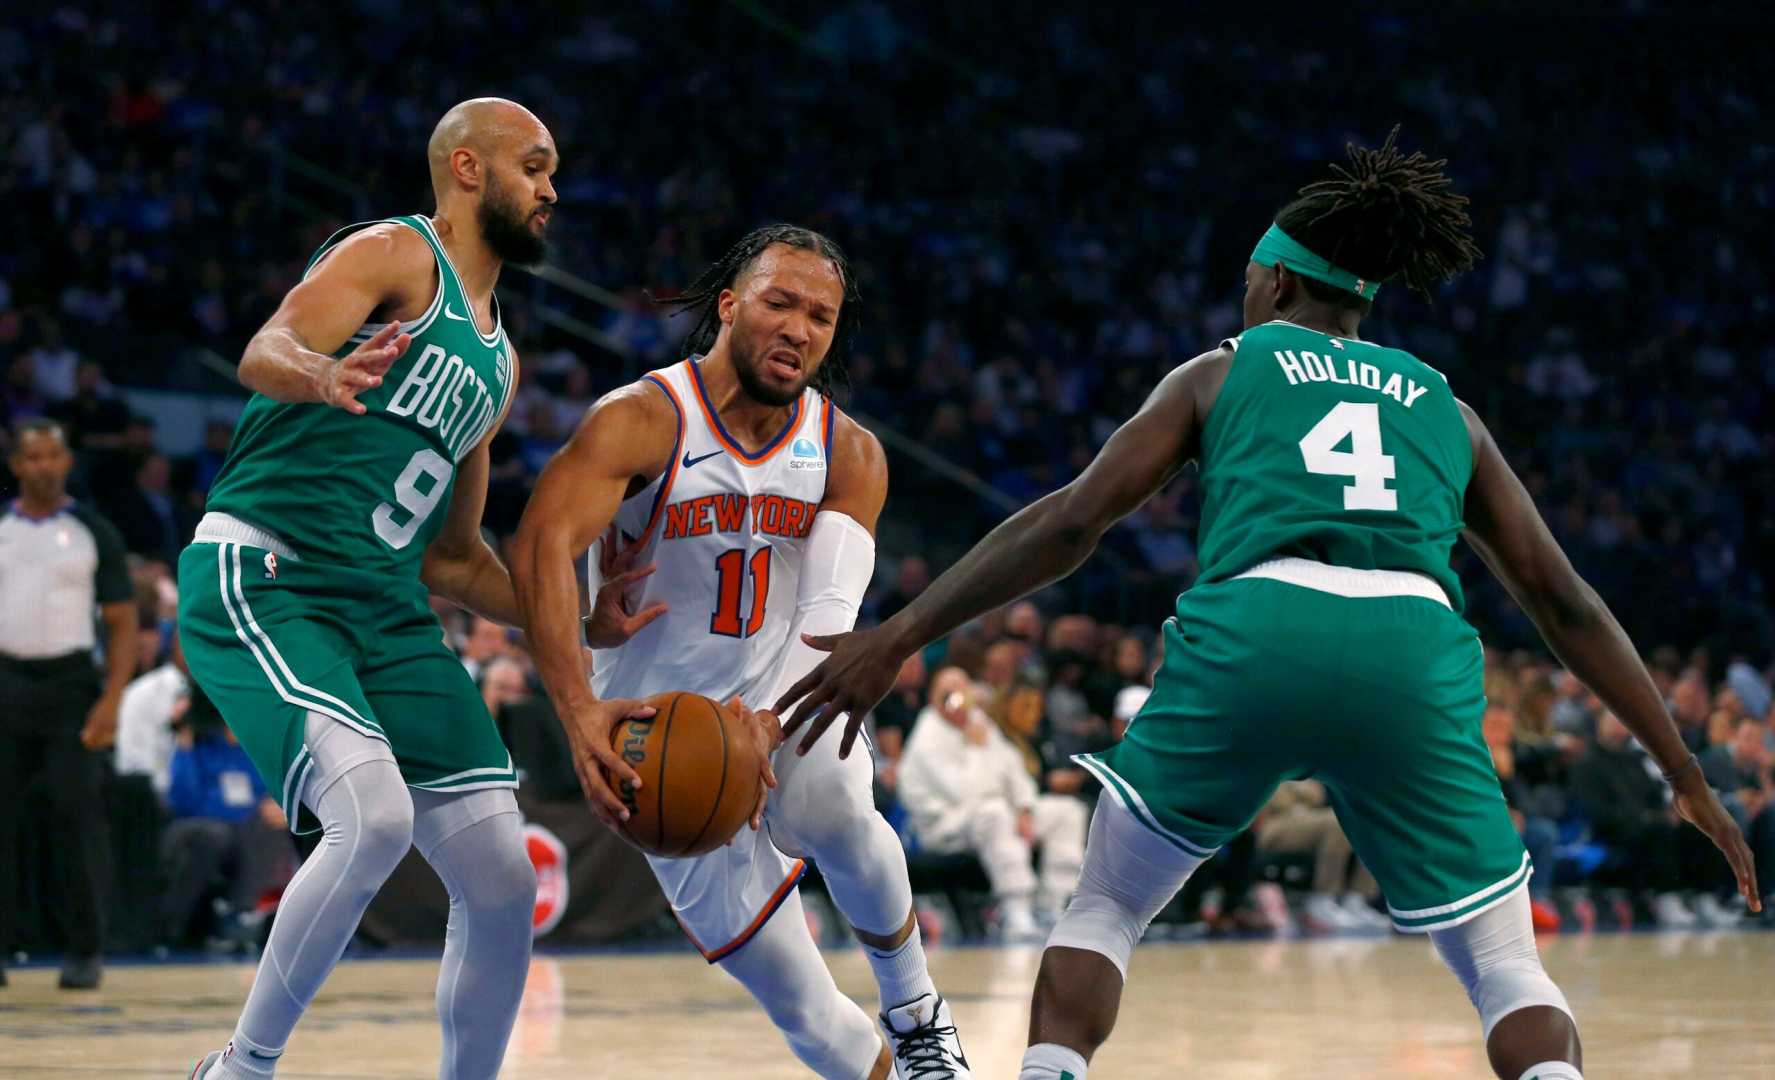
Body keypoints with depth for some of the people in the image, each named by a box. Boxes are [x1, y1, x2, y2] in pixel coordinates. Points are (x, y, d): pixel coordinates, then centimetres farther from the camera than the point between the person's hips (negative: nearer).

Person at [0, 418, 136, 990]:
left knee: (76, 821, -4)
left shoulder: (93, 533, 2)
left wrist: (111, 700, -11)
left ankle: (85, 952, 2)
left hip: (70, 685, -2)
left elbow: (123, 624, 1)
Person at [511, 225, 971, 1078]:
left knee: (833, 808, -32)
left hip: (780, 699, 2)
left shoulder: (849, 455, -4)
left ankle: (914, 1010, -9)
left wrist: (768, 722, -38)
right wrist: (579, 711, -49)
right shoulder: (642, 422, -17)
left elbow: (828, 622, -17)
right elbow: (540, 549, -33)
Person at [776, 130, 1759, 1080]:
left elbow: (1071, 521, 12)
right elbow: (1561, 599, 24)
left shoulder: (1220, 373, 23)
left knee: (1102, 911, 21)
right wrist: (1685, 775, 27)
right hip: (1414, 656, 1)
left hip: (1251, 639, -1)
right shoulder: (1442, 409, 29)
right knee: (1507, 970, 15)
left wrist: (895, 640, 13)